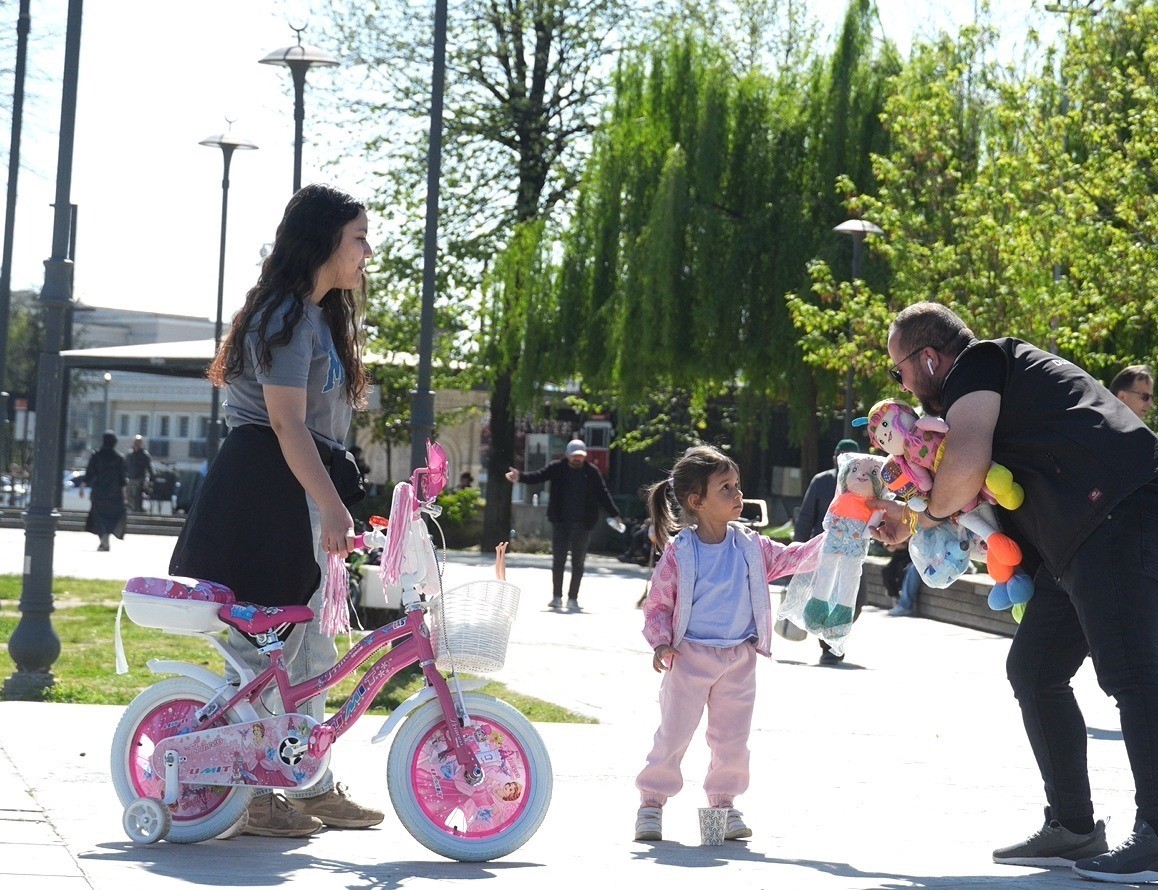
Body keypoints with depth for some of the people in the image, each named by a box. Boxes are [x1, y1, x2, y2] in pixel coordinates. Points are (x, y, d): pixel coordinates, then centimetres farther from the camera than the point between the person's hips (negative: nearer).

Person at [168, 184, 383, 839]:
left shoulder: (318, 315, 18)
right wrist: (332, 507, -27)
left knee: (308, 651, 12)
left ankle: (315, 787, 19)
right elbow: (287, 422, -22)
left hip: (300, 492, 10)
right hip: (266, 490, -10)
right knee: (265, 643, -7)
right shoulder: (287, 316, -14)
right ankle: (251, 796, -1)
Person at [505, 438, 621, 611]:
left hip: (582, 524, 1)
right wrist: (520, 476, -26)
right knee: (558, 560, 0)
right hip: (560, 522, -1)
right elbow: (537, 476, -8)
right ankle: (556, 596, 9)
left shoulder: (592, 471, 3)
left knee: (578, 563, 5)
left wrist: (614, 514, -2)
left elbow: (603, 493, 4)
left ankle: (572, 598, 13)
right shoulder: (557, 468, 1)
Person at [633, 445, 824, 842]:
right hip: (690, 657, -4)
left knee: (732, 737, 9)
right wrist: (661, 642, -16)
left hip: (740, 658, 4)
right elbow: (657, 604, -3)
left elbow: (793, 558, 6)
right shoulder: (678, 554, -9)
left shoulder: (750, 546, 2)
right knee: (674, 732, 0)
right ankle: (651, 802, 11)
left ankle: (723, 801, 22)